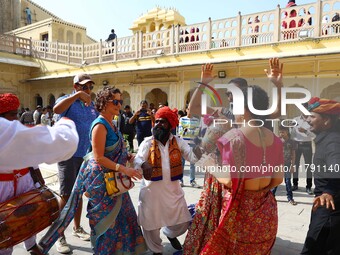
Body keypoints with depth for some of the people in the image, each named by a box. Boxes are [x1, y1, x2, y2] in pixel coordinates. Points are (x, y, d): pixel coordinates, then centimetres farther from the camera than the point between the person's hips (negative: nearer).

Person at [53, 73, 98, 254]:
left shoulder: (92, 105, 11)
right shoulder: (67, 100, -6)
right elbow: (56, 109, -30)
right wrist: (78, 95, -30)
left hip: (85, 154, 6)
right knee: (67, 195, 0)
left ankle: (77, 228, 33)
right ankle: (60, 236, 15)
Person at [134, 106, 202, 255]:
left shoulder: (178, 142, -1)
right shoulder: (148, 142, -7)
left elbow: (193, 157, -10)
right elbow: (137, 160, -19)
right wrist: (144, 164, -41)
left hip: (173, 189, 2)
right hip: (152, 189, -2)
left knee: (183, 221, 13)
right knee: (151, 223, 11)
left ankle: (170, 233, 49)